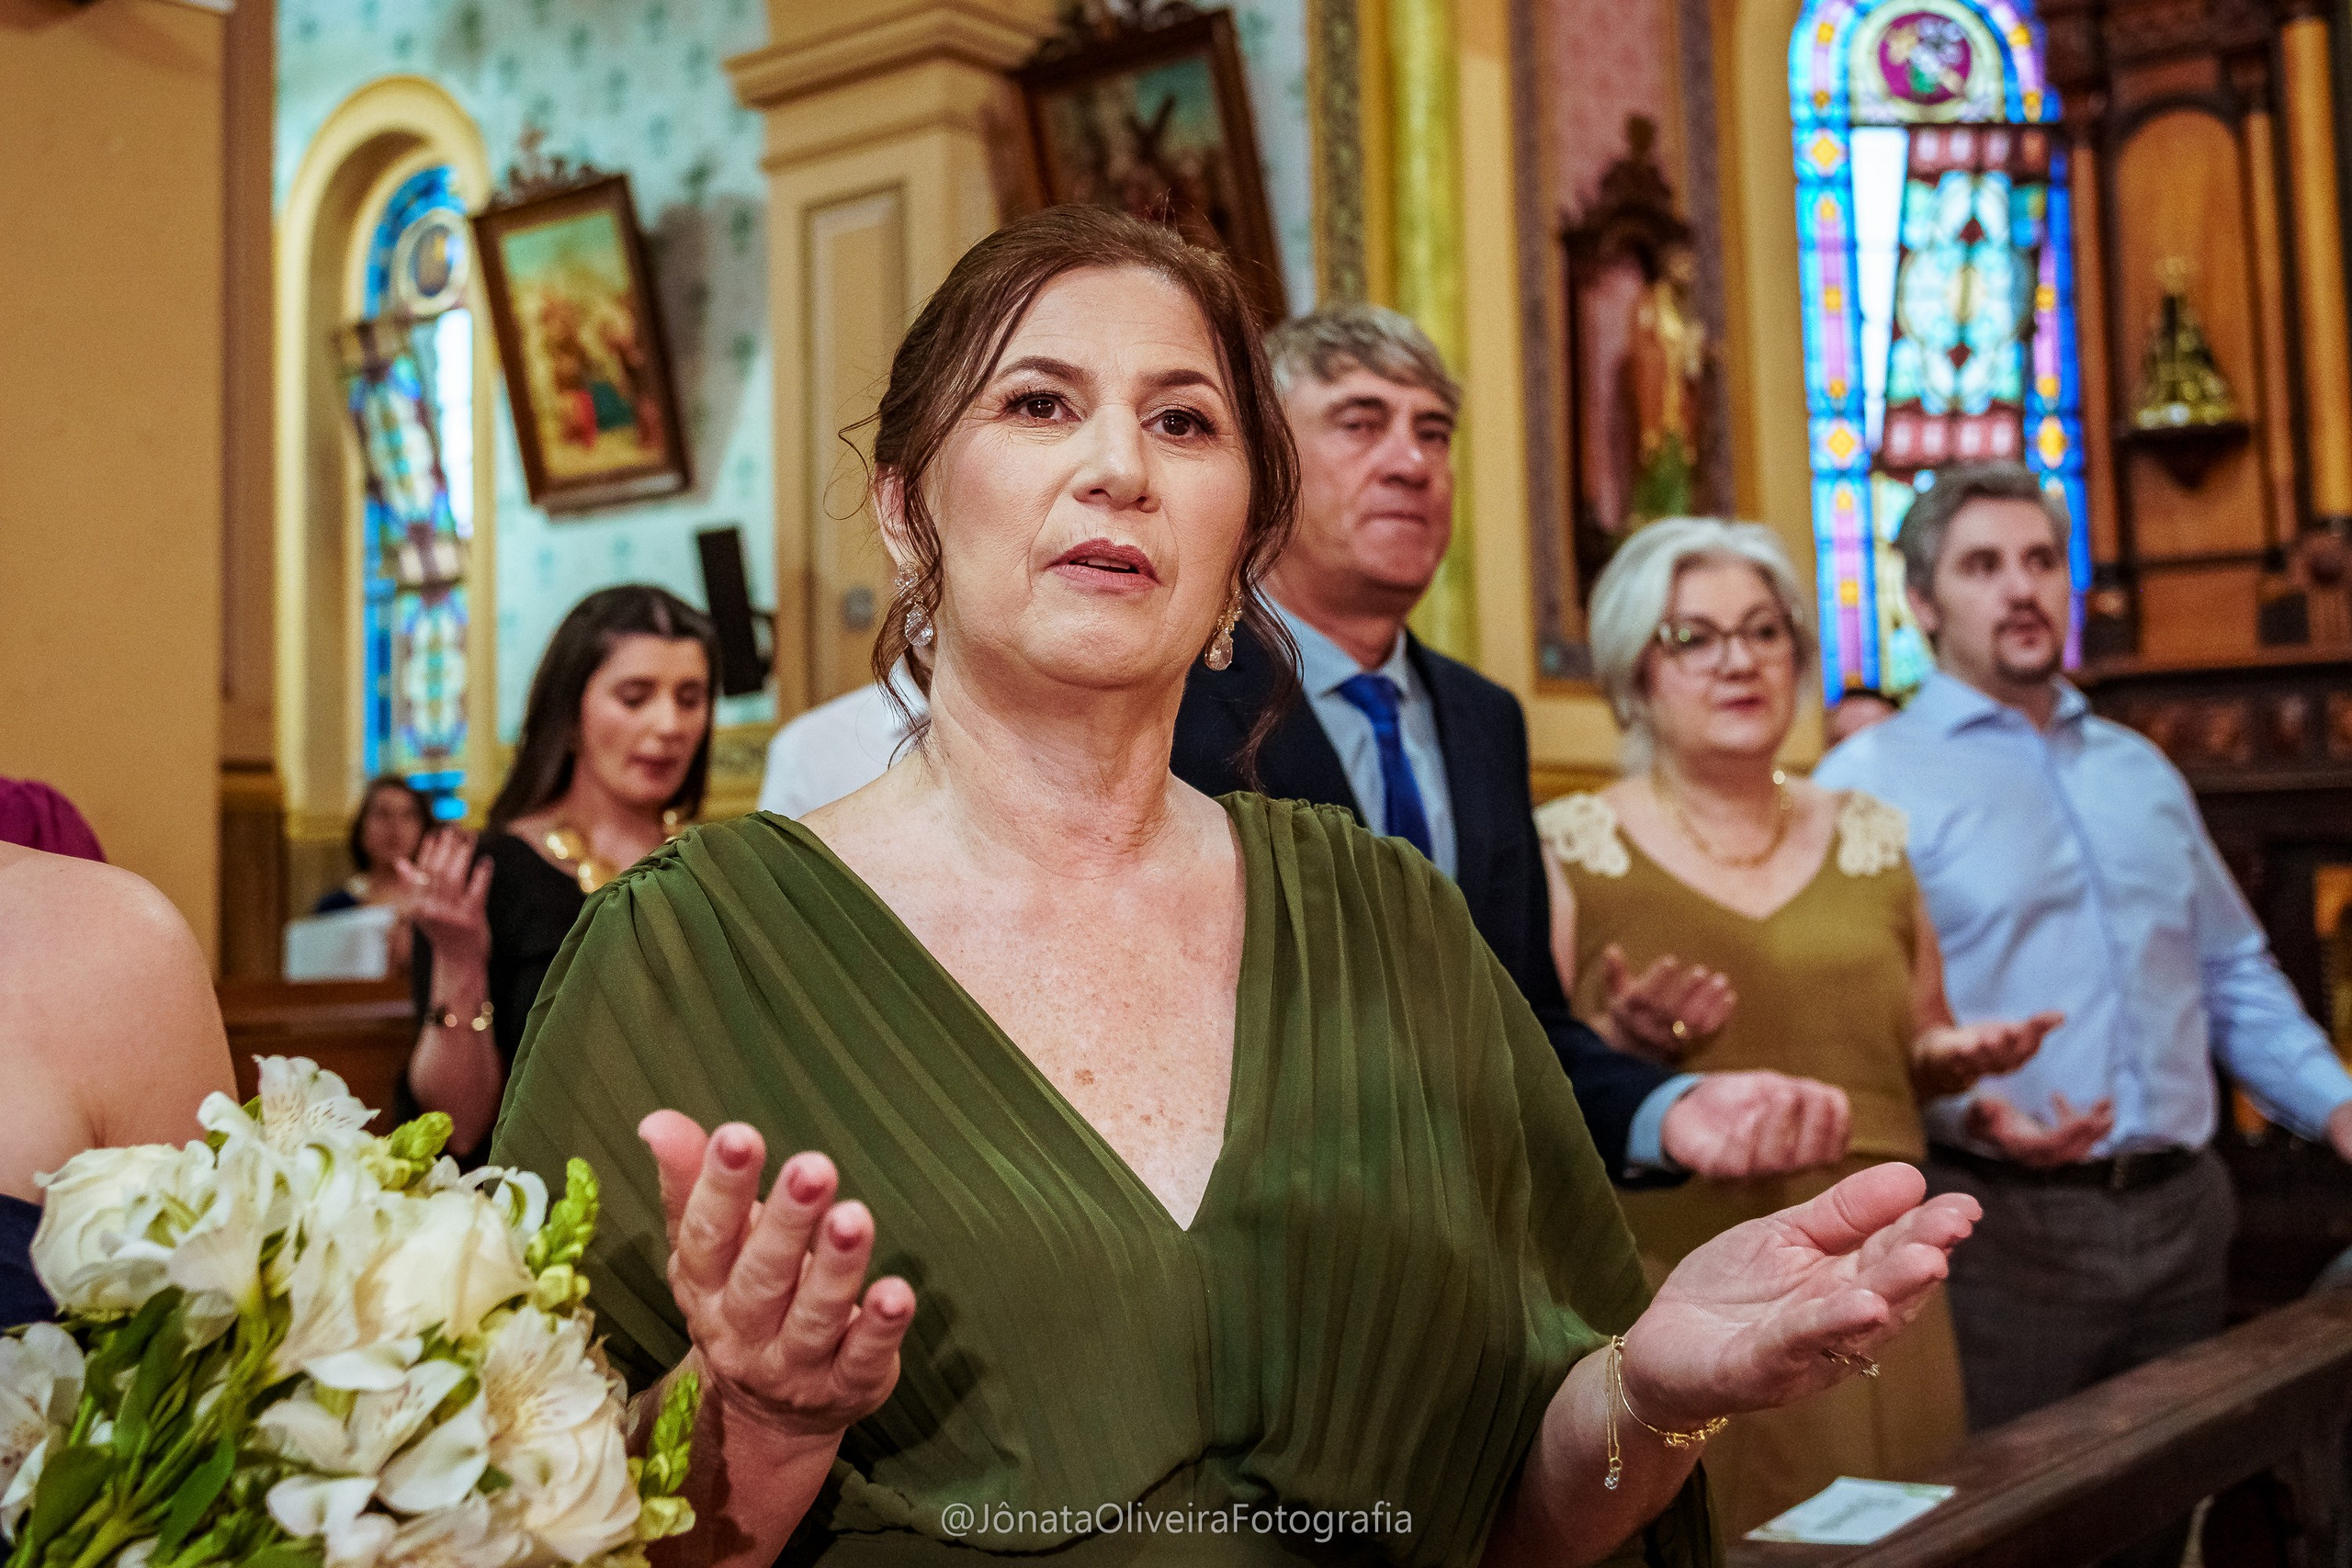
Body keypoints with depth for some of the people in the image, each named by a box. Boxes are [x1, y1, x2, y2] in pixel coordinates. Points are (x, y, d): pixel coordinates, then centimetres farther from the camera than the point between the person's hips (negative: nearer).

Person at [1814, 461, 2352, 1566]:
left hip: (2181, 1215, 6)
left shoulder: (2141, 770, 18)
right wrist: (1966, 1109, -27)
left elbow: (2232, 972, 21)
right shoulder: (1871, 780, -4)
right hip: (2003, 1224, -6)